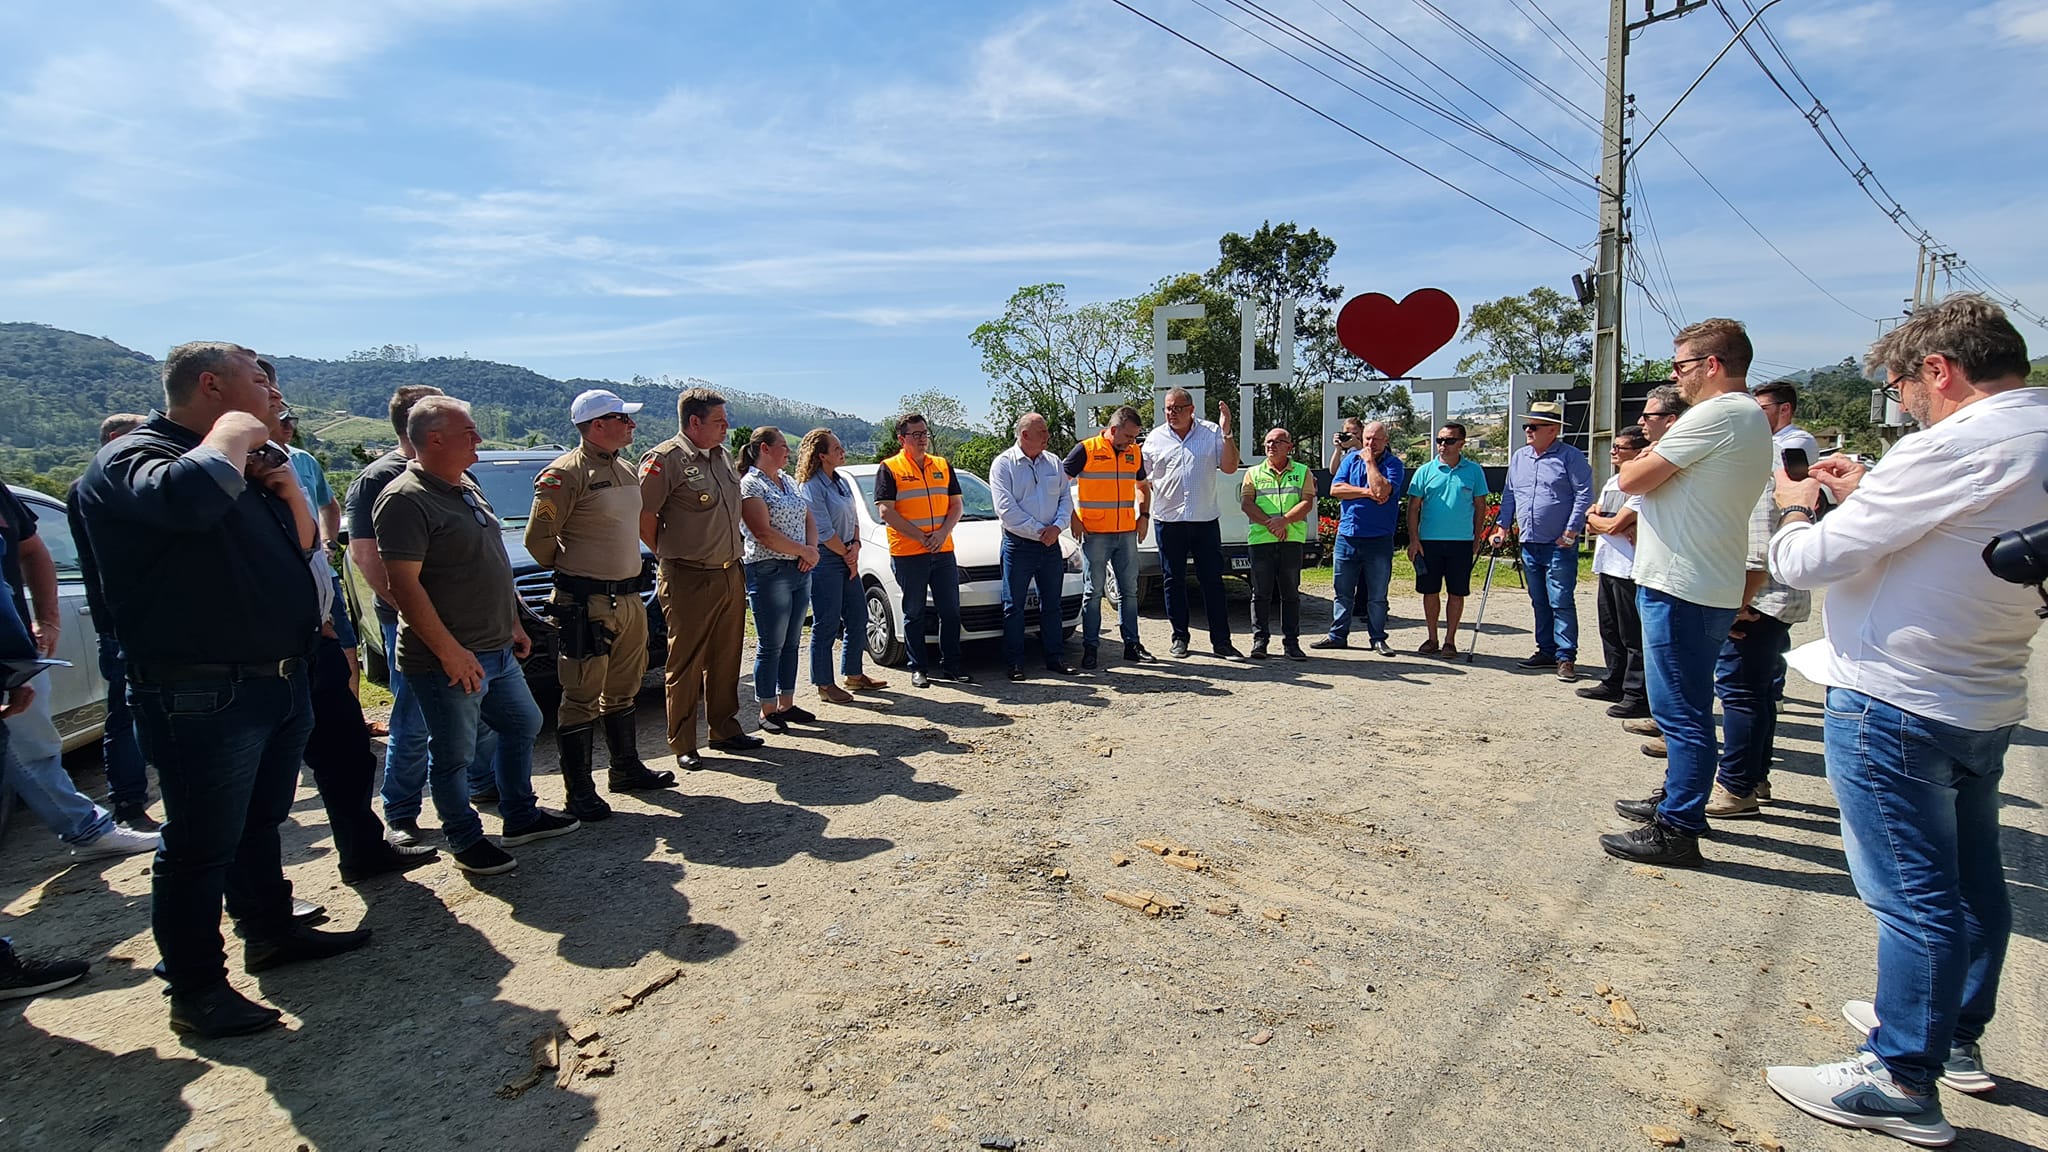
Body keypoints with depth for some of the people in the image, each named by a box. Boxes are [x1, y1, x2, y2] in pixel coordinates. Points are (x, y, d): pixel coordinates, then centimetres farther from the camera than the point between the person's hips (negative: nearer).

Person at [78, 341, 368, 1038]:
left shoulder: (239, 463, 17)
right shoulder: (132, 458, -12)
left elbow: (304, 543, 21)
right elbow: (189, 499, -37)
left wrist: (288, 489, 1)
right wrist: (233, 432, -18)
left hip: (278, 683, 9)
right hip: (203, 698, -9)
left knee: (260, 823, 22)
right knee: (201, 846, 1)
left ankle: (270, 931, 37)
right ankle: (195, 991, 13)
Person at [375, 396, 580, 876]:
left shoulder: (467, 486, 12)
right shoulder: (406, 500, -17)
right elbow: (404, 585, -22)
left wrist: (513, 624, 19)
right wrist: (450, 651, -23)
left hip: (497, 651, 10)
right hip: (450, 661, -9)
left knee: (522, 725, 20)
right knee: (454, 756, 6)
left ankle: (520, 817, 35)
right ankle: (466, 841, 23)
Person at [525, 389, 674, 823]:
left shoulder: (625, 470, 12)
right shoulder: (565, 473, -14)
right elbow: (538, 537, -15)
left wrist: (631, 574, 15)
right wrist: (569, 573, -2)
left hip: (629, 597, 8)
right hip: (588, 605, -8)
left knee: (622, 691, 19)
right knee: (582, 700, 0)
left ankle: (626, 769, 33)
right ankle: (579, 792, 9)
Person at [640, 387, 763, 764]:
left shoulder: (723, 455, 13)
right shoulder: (665, 460, -12)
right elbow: (643, 517, -13)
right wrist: (670, 557, -3)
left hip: (730, 575, 7)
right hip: (689, 582, -7)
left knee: (725, 660, 15)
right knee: (685, 665, 2)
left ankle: (725, 730, 27)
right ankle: (682, 745, 13)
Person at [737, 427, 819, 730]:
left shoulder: (788, 482, 16)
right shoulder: (749, 485, -10)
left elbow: (809, 520, 16)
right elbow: (764, 533, -18)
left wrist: (812, 550, -3)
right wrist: (804, 551, -12)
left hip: (800, 571, 8)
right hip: (768, 572, -8)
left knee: (791, 642, 12)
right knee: (771, 645, -2)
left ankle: (786, 704, 22)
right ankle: (768, 712, 7)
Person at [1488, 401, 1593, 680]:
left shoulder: (1571, 457, -5)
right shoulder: (1519, 457, 13)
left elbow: (1584, 496, -9)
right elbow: (1509, 495, 18)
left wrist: (1571, 531, -15)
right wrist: (1502, 526, 9)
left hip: (1559, 546, -6)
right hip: (1529, 544, 6)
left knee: (1561, 602, -7)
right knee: (1539, 602, 13)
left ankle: (1566, 657, -1)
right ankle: (1547, 651, 22)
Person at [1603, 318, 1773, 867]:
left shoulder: (1716, 415, -15)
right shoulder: (1753, 421, 19)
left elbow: (1633, 480, -16)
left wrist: (1648, 455, 4)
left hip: (1681, 588, -11)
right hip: (1712, 588, 11)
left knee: (1681, 713, -5)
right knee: (1686, 709, 20)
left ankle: (1676, 831, 2)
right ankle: (1677, 799, 33)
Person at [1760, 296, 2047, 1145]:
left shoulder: (1954, 446, -21)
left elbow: (1807, 562, -18)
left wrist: (1794, 509, 2)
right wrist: (1870, 494, 13)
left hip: (1897, 702, -9)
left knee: (1911, 893, -1)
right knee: (1970, 880, 21)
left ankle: (1903, 1083, 12)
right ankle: (1957, 1036, 39)